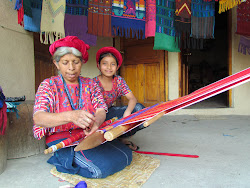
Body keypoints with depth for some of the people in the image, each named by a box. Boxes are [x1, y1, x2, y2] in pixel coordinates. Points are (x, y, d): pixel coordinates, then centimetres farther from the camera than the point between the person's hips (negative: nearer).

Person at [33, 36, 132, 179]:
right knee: (101, 168, -26)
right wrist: (71, 116, -38)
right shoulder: (49, 85, -2)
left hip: (91, 134, 5)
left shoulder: (90, 84, 10)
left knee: (125, 155, -14)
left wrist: (96, 122, -28)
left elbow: (101, 111, -1)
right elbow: (38, 118, -18)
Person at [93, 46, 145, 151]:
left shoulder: (119, 81, -4)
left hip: (110, 112, 5)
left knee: (139, 109, -15)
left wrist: (127, 112, -32)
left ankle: (121, 137, -4)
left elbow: (132, 98, -11)